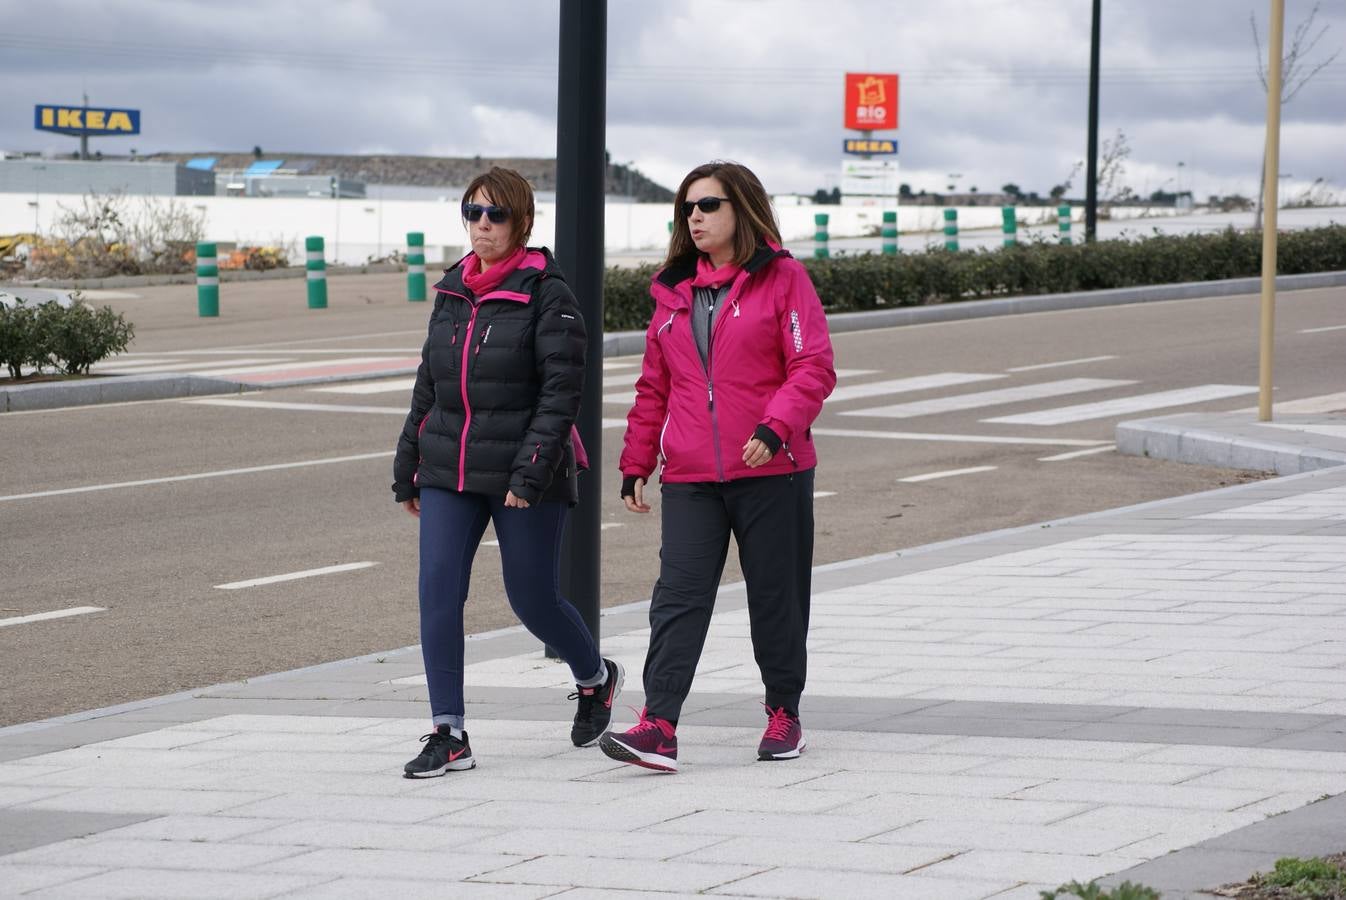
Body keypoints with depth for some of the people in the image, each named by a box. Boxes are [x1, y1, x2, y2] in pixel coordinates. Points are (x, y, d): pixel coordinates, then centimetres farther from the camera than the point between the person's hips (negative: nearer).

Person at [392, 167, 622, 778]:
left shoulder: (546, 294, -8)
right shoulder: (452, 291, 11)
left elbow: (562, 391, -14)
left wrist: (530, 472, -21)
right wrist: (407, 468, 17)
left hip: (525, 478, -5)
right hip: (448, 474, 5)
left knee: (533, 600, 4)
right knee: (438, 595, -7)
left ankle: (596, 678, 35)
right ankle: (448, 735, -2)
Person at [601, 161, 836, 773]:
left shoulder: (782, 279, -1)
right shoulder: (673, 291, 14)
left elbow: (813, 368, -8)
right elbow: (653, 387, 18)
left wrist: (774, 428, -22)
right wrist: (635, 463, 13)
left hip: (772, 471, -3)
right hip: (690, 479, 3)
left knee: (776, 597, 7)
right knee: (678, 596, -8)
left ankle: (784, 714, 23)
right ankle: (658, 728, -16)